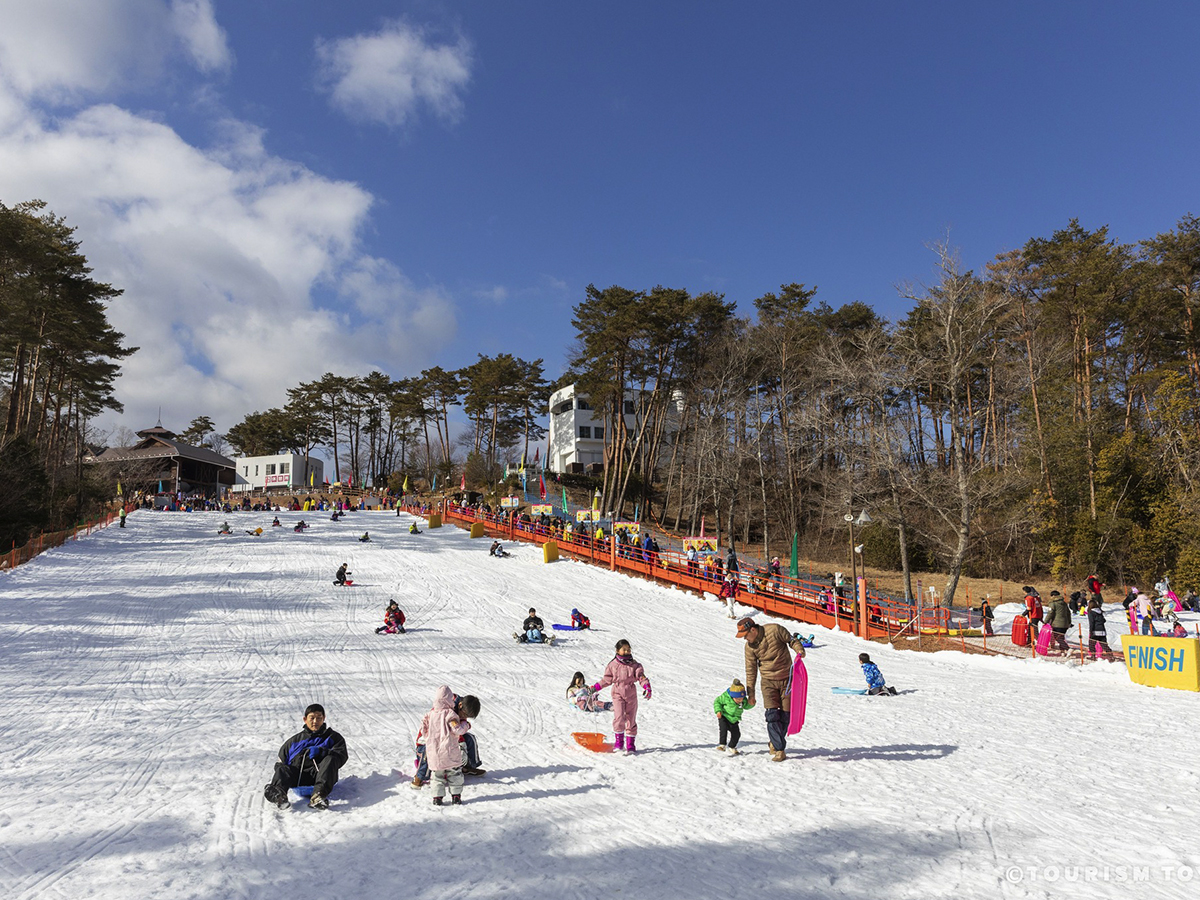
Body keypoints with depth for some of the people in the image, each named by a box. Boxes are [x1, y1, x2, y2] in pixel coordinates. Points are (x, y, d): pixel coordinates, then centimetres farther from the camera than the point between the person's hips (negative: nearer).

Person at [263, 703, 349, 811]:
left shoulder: (333, 737, 22)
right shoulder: (295, 740, 30)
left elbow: (341, 756, 5)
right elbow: (281, 760, 32)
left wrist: (320, 751, -12)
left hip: (320, 774, -2)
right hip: (297, 776, 2)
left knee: (330, 760, -31)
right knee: (283, 769, -26)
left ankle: (319, 794, -56)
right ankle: (278, 794, -60)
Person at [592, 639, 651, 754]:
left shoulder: (634, 664, 3)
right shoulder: (613, 665, 3)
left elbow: (641, 676, -3)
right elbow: (607, 679, 11)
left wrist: (646, 686, -20)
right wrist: (595, 687, 7)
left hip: (631, 695, 1)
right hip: (618, 694, -1)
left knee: (631, 720, 5)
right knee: (619, 717, -18)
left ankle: (630, 744, 16)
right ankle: (619, 741, -3)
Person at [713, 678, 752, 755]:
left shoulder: (743, 700, -8)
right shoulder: (725, 697, -23)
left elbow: (746, 706, 11)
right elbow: (717, 702, -11)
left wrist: (751, 704, -10)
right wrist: (718, 710, -24)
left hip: (734, 720, 5)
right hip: (724, 717, -5)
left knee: (736, 734, 7)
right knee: (723, 729, -27)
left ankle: (731, 747, 29)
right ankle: (722, 744, -17)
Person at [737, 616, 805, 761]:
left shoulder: (775, 630, -16)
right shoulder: (749, 646, -6)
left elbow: (791, 639, 1)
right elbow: (750, 670, 2)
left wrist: (799, 649, -20)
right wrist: (750, 694, 4)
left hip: (787, 679, -1)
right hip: (769, 681, 1)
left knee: (785, 714, 3)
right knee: (772, 715, -14)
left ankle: (775, 742, 25)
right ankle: (779, 750, -8)